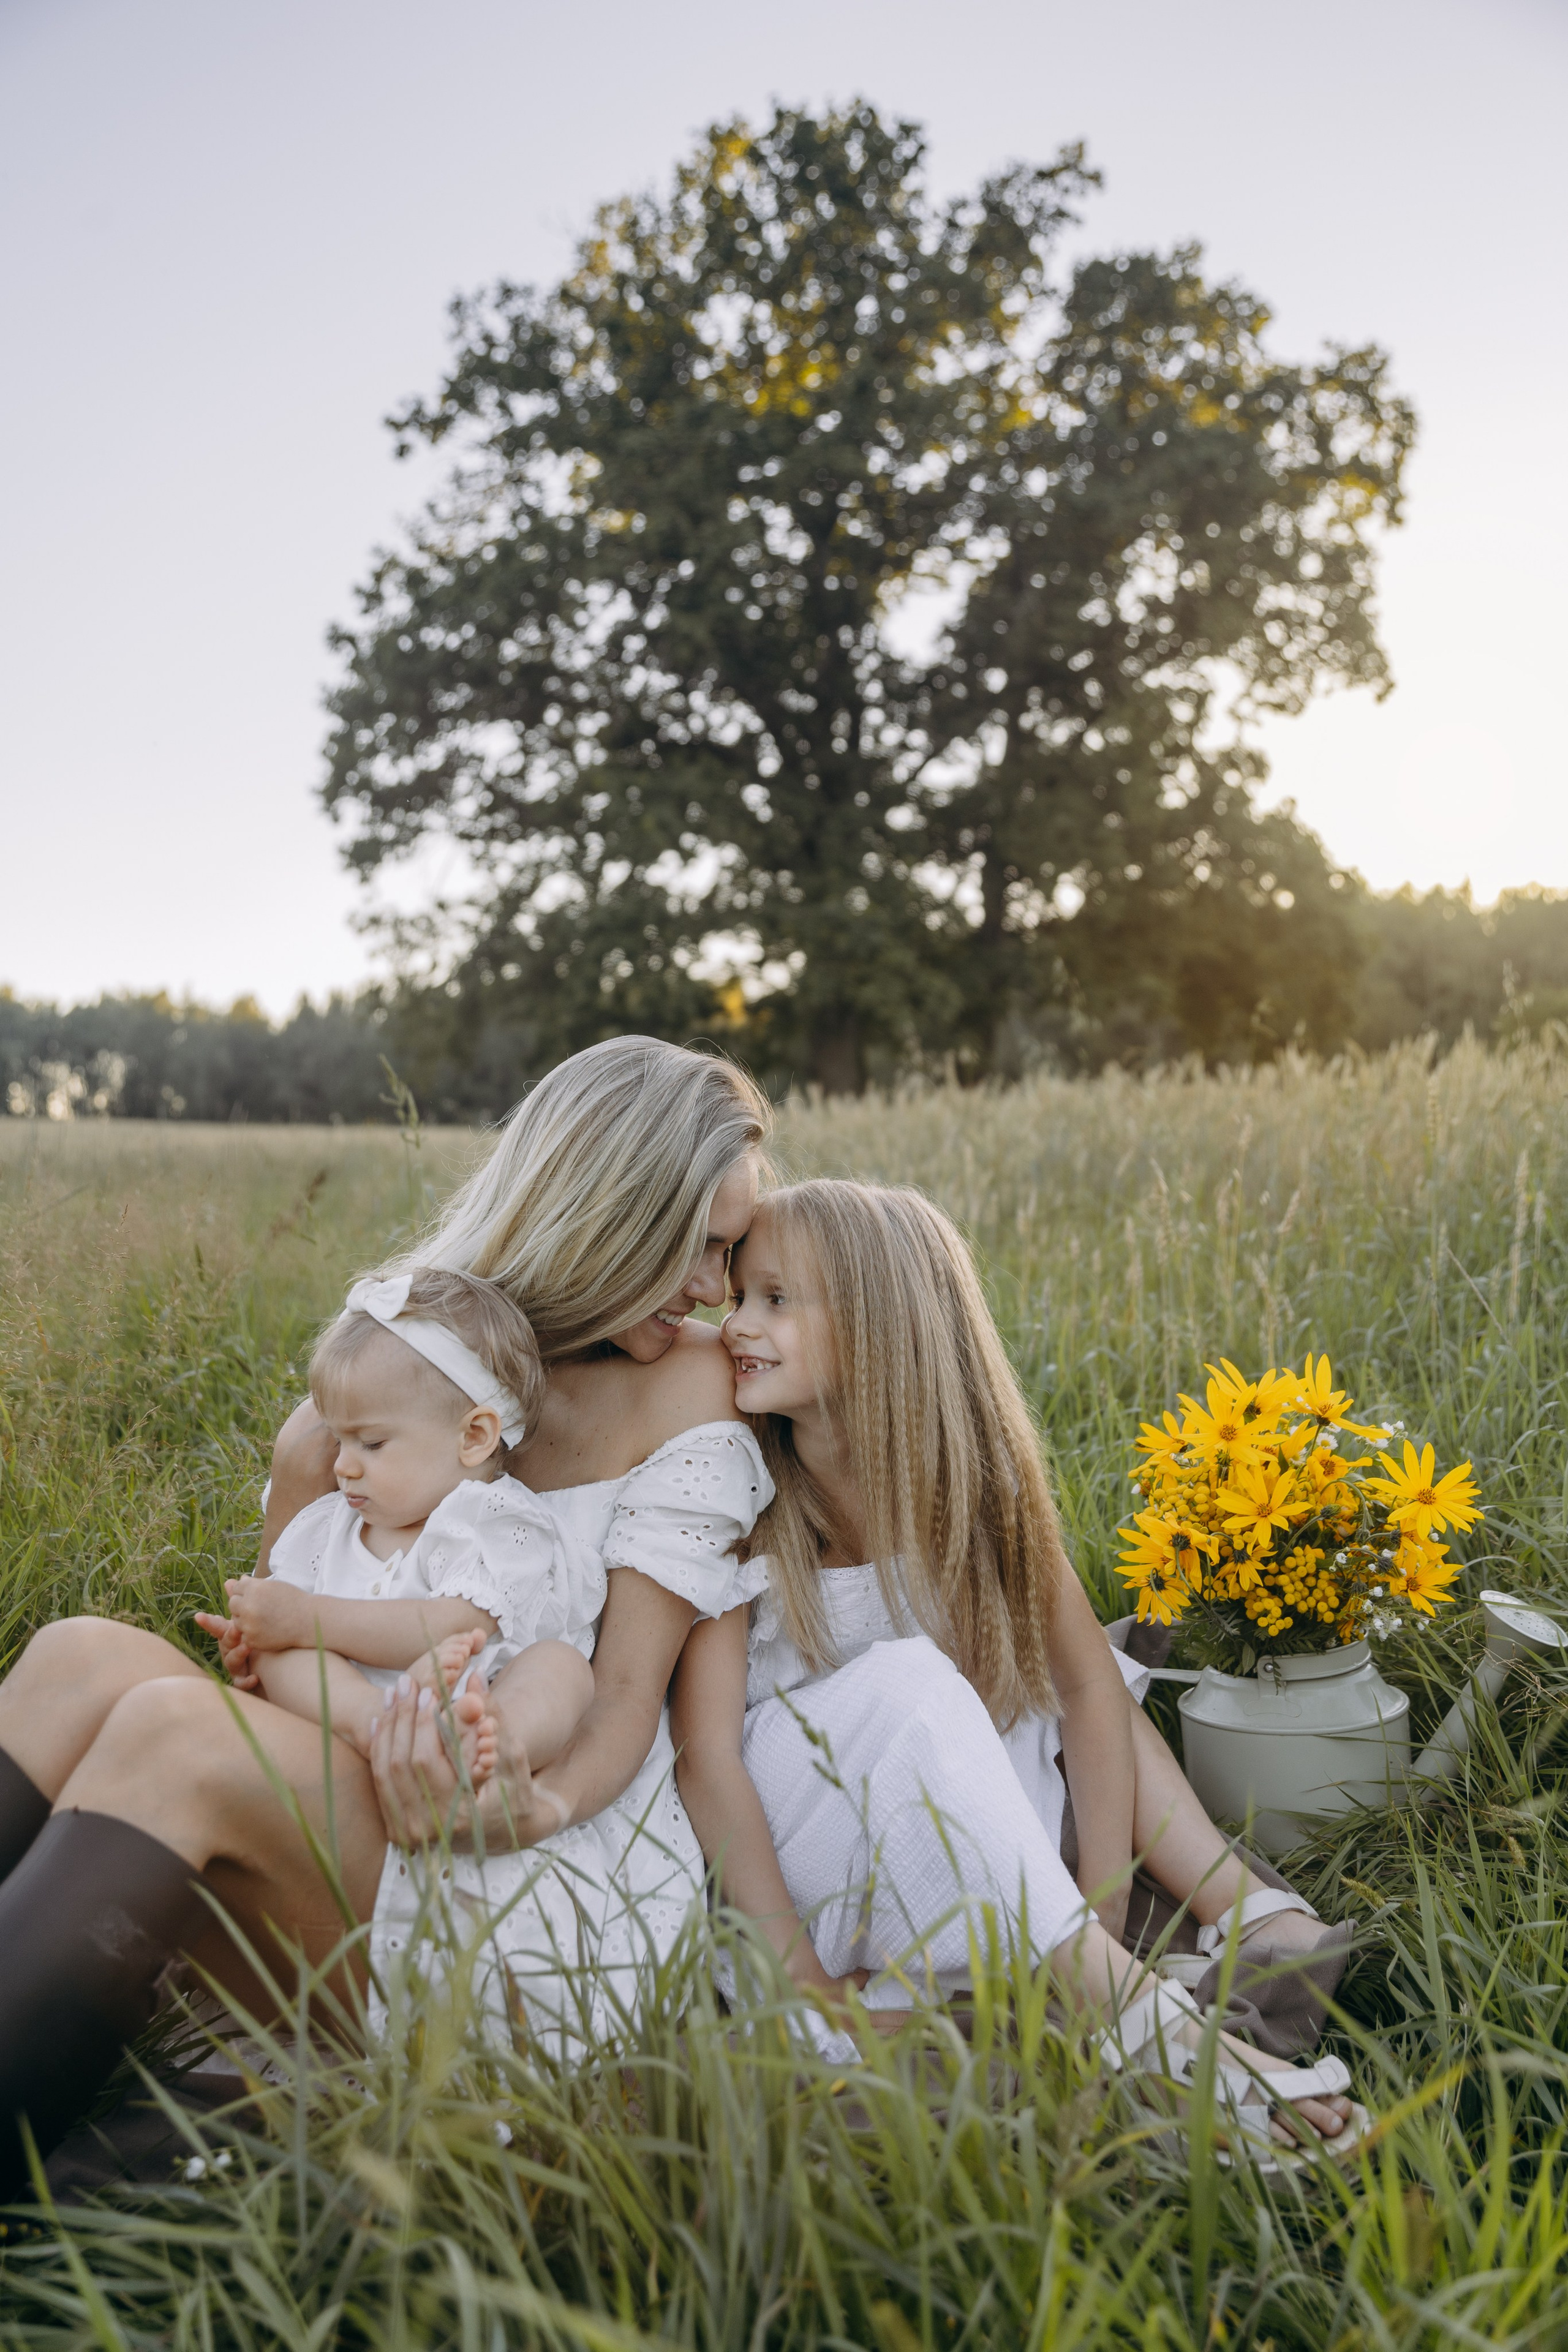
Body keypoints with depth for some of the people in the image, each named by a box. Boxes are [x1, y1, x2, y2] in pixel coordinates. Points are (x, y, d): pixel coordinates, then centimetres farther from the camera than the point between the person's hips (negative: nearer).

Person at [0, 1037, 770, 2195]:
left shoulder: (691, 1384, 0)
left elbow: (629, 1690, -6)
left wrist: (536, 1806, -27)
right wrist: (312, 1456, -7)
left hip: (574, 1879, -4)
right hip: (351, 1822, 5)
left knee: (166, 1729, -28)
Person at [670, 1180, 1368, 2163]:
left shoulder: (963, 1476, -6)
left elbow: (1090, 1686, -7)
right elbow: (705, 1756, -19)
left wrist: (1101, 1918, -16)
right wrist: (805, 1984, -25)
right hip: (769, 1865, -4)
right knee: (908, 1679, -29)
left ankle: (1255, 1916, -10)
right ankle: (1138, 2022, -30)